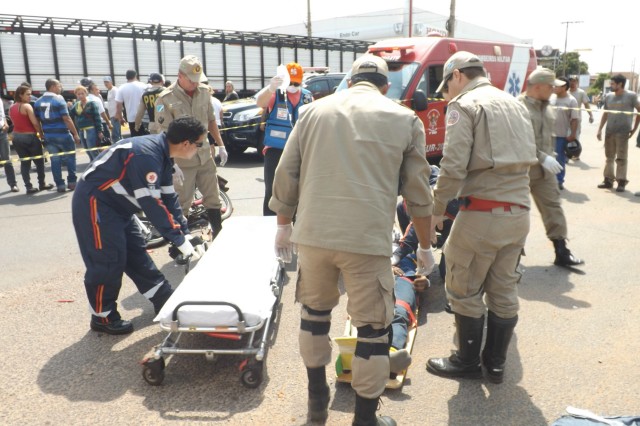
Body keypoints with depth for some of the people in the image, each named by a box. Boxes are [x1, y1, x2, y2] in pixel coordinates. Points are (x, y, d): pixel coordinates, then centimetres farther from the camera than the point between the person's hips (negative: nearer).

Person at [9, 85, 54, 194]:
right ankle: (42, 184, 15)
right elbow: (35, 123, -17)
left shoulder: (11, 108, 11)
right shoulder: (27, 106, -12)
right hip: (29, 137, -7)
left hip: (16, 136, 7)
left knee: (24, 162, 8)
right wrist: (42, 134, -8)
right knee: (39, 161, 8)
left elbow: (16, 122, 12)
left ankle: (29, 187, 6)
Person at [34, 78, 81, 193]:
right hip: (62, 134, -5)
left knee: (55, 159, 9)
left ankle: (60, 185, 9)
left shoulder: (38, 102, 8)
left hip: (48, 135, 5)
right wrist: (75, 133, -11)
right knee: (70, 157, 9)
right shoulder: (59, 99, -10)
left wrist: (42, 134, 17)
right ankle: (72, 182, 8)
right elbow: (66, 119, -15)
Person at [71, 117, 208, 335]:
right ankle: (102, 317, 12)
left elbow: (168, 198, 4)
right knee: (108, 260, -5)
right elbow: (152, 204, -32)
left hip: (115, 204, 10)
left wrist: (186, 234, 0)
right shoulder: (146, 155, -31)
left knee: (136, 253, 13)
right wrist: (180, 240, -26)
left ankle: (165, 299, 22)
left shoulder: (162, 155, 1)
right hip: (93, 202, -10)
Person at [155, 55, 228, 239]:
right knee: (181, 205, 4)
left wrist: (220, 145, 13)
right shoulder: (165, 99, -13)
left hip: (206, 156, 5)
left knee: (213, 200, 13)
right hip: (183, 161, -5)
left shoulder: (204, 91, 2)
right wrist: (173, 165, -20)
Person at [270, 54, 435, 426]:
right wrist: (426, 246, 17)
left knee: (315, 311, 23)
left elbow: (286, 174, 10)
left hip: (312, 234, 3)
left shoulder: (316, 110, 13)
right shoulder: (406, 120, 8)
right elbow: (418, 193, 6)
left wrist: (284, 226, 21)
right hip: (368, 239, -3)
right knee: (374, 328, 11)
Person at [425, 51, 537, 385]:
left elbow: (453, 166, -16)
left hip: (482, 212, -8)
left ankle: (467, 362, 19)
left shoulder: (465, 106, -7)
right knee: (503, 291, 15)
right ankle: (496, 363, 27)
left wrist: (436, 209, -8)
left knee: (464, 290, 7)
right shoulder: (515, 104, 18)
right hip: (519, 211, 8)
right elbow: (527, 159, 14)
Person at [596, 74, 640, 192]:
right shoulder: (608, 96, 8)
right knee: (609, 157, 10)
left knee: (621, 158, -2)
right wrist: (600, 129, 9)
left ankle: (621, 181, 5)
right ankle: (608, 180, 18)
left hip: (623, 132, -4)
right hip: (609, 131, 5)